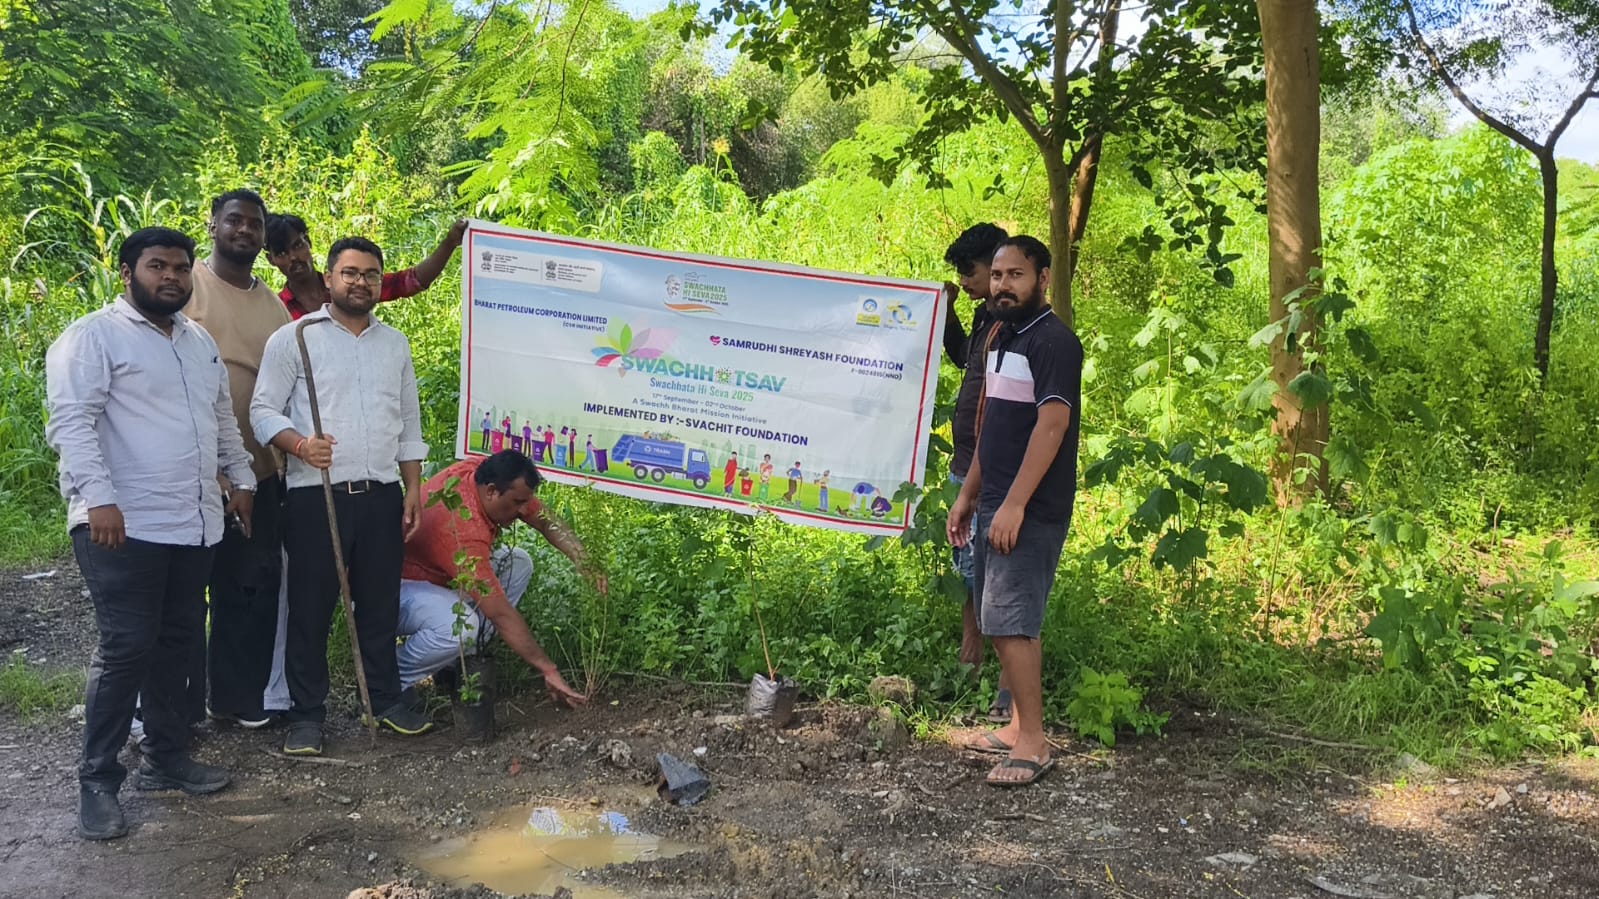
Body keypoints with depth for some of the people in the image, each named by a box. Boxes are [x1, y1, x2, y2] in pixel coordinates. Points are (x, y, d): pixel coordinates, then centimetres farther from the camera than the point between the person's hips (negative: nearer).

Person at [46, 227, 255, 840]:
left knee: (177, 645, 12)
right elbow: (72, 421, -15)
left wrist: (242, 480, 21)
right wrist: (99, 497, -24)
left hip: (194, 525, 7)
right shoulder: (93, 336, -5)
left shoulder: (200, 342, 18)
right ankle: (97, 780, 5)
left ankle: (166, 758, 24)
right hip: (124, 525, -7)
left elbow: (224, 421, 27)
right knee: (126, 648, -7)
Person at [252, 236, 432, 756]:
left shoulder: (396, 344, 14)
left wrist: (413, 488, 10)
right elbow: (263, 410, -2)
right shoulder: (294, 338, 0)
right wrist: (300, 445, -21)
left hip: (382, 495, 4)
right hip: (316, 494, -3)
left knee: (380, 603, 10)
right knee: (311, 608, 2)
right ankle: (307, 715, 13)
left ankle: (386, 700, 23)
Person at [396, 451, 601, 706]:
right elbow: (503, 615, -34)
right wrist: (548, 670, -31)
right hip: (401, 585, -9)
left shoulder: (487, 472, -14)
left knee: (519, 563, -1)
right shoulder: (465, 532, -36)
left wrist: (586, 565, -18)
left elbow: (547, 522, -3)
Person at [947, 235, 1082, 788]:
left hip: (1030, 511, -9)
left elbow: (1051, 426, -20)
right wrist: (969, 494, 19)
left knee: (1010, 623, -9)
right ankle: (1019, 726, 22)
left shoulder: (1053, 342, -12)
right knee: (1011, 623, 13)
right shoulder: (1001, 338, 16)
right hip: (996, 505, 9)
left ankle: (1033, 742, -2)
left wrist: (1014, 504, -24)